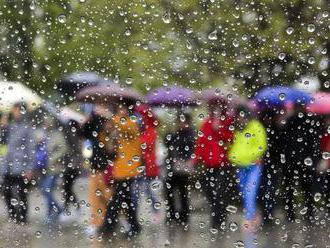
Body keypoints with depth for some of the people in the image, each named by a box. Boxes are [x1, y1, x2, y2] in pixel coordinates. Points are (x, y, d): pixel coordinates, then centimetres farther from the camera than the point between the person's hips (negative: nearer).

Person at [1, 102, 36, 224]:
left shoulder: (27, 128, -3)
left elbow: (31, 149, -6)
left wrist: (29, 168, -11)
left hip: (20, 168, -5)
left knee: (21, 194, 0)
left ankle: (22, 219, 10)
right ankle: (12, 217, 20)